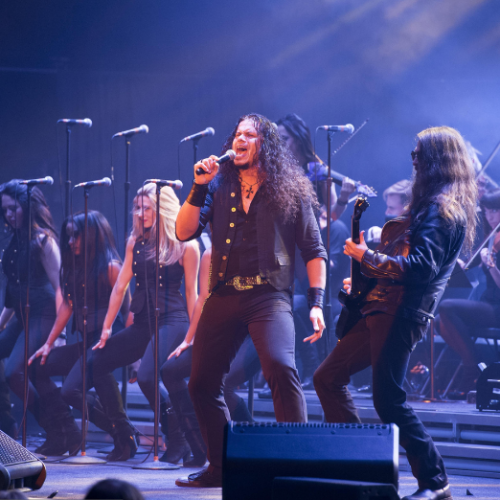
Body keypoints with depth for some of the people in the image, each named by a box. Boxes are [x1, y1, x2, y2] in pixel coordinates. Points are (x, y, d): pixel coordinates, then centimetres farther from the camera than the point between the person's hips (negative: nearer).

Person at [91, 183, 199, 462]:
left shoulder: (185, 245, -3)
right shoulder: (136, 242, 12)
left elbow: (192, 292, -1)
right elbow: (121, 285, 13)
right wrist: (106, 328, 10)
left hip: (172, 321, -7)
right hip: (143, 323, 7)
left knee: (147, 377, -28)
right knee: (96, 363, -4)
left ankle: (178, 441, -9)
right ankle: (125, 438, 5)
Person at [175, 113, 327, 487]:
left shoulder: (289, 190, 6)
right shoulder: (220, 189, 14)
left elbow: (314, 250, 6)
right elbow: (184, 232, 5)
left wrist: (317, 302, -4)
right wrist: (199, 187, -4)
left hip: (269, 295, -4)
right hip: (224, 296, 5)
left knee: (281, 368, -27)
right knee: (202, 383, 6)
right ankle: (221, 467, 22)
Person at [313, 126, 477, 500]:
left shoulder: (442, 208, -13)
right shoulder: (435, 206, 20)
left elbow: (420, 267, -23)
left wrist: (367, 257, -16)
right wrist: (367, 277, 20)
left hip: (401, 314, -11)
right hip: (384, 309, 11)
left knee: (389, 400, -13)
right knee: (328, 377, 12)